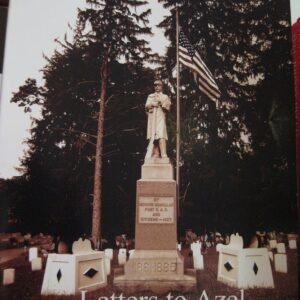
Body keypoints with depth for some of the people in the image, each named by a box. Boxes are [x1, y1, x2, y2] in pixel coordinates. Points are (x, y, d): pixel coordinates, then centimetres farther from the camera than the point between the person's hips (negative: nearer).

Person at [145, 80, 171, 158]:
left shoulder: (165, 97, 17)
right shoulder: (150, 96, 24)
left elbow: (167, 109, 7)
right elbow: (146, 106, 12)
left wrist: (162, 104, -11)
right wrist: (152, 104, -7)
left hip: (161, 117, -3)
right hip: (152, 117, 3)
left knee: (161, 135, -19)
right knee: (153, 136, -5)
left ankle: (164, 155, -29)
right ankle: (155, 155, -5)